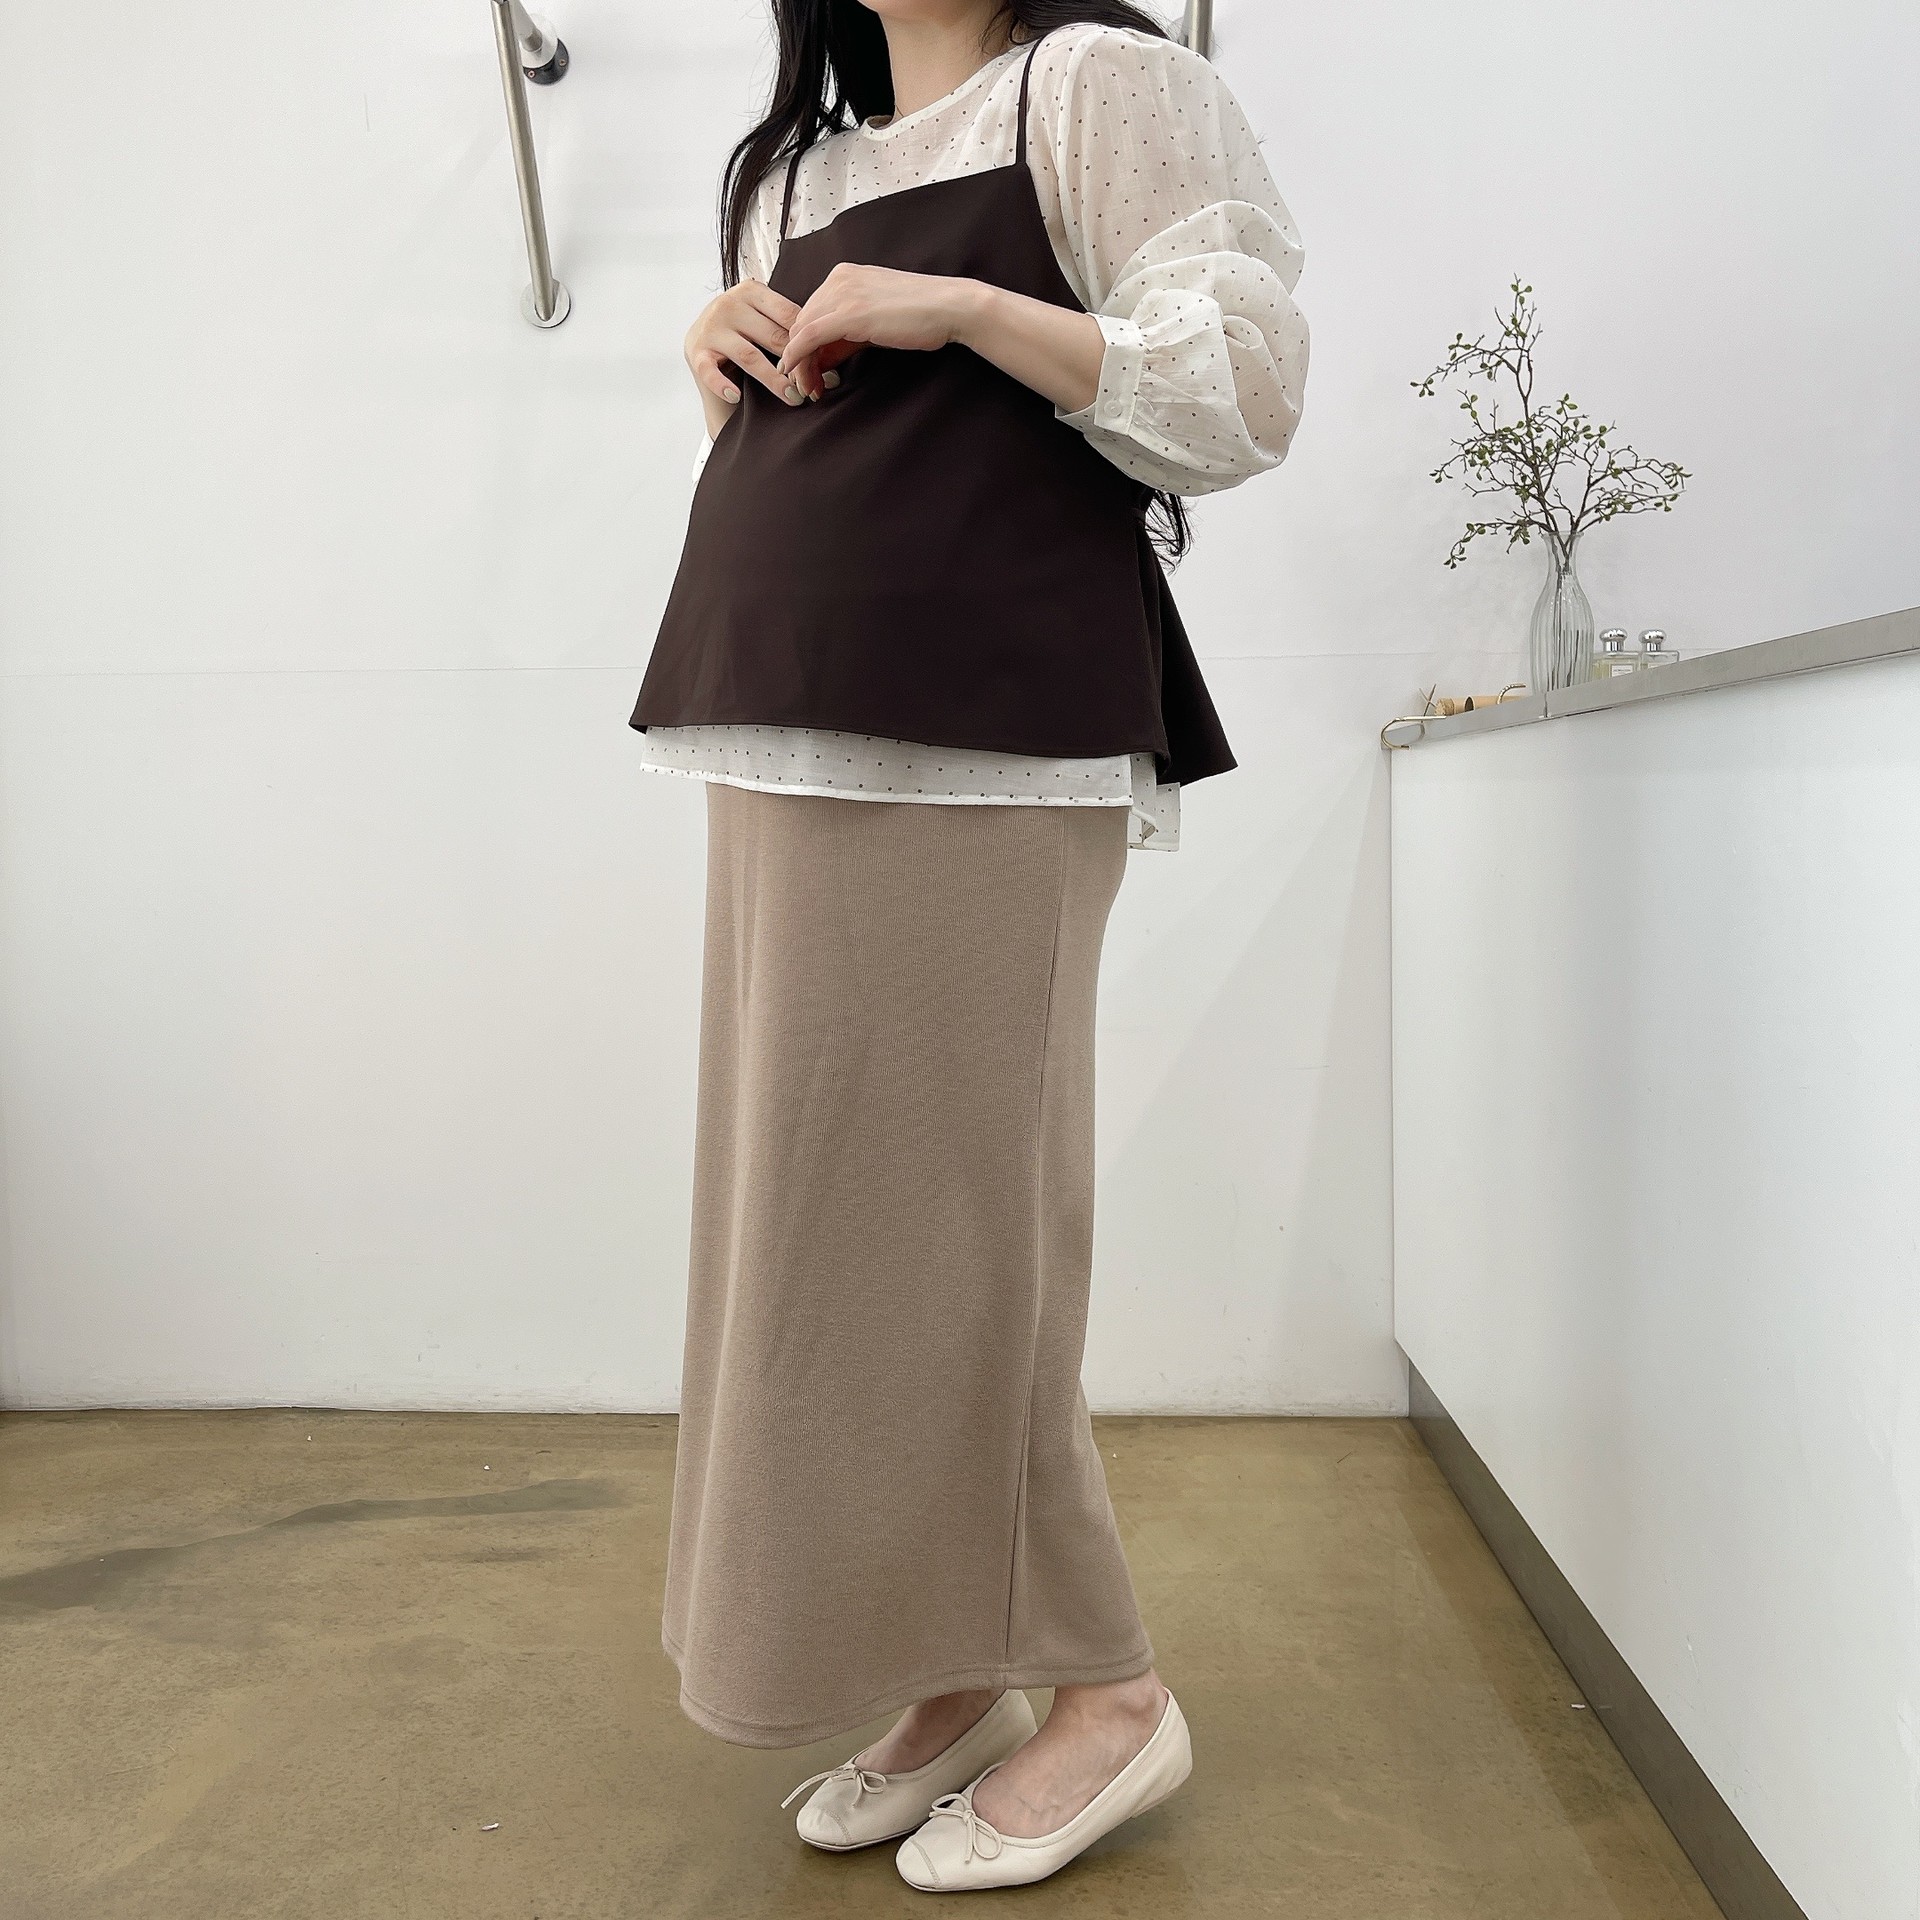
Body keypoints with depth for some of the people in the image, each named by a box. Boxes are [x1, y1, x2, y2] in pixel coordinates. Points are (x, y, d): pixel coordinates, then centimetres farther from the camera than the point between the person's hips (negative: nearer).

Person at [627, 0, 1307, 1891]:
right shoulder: (790, 163, 25)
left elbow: (1245, 388, -7)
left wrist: (959, 307, -12)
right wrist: (726, 366, 10)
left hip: (983, 753, -8)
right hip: (789, 741, 8)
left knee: (932, 1210, -8)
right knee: (824, 1216, 6)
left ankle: (1107, 1692, 9)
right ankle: (959, 1678, 19)